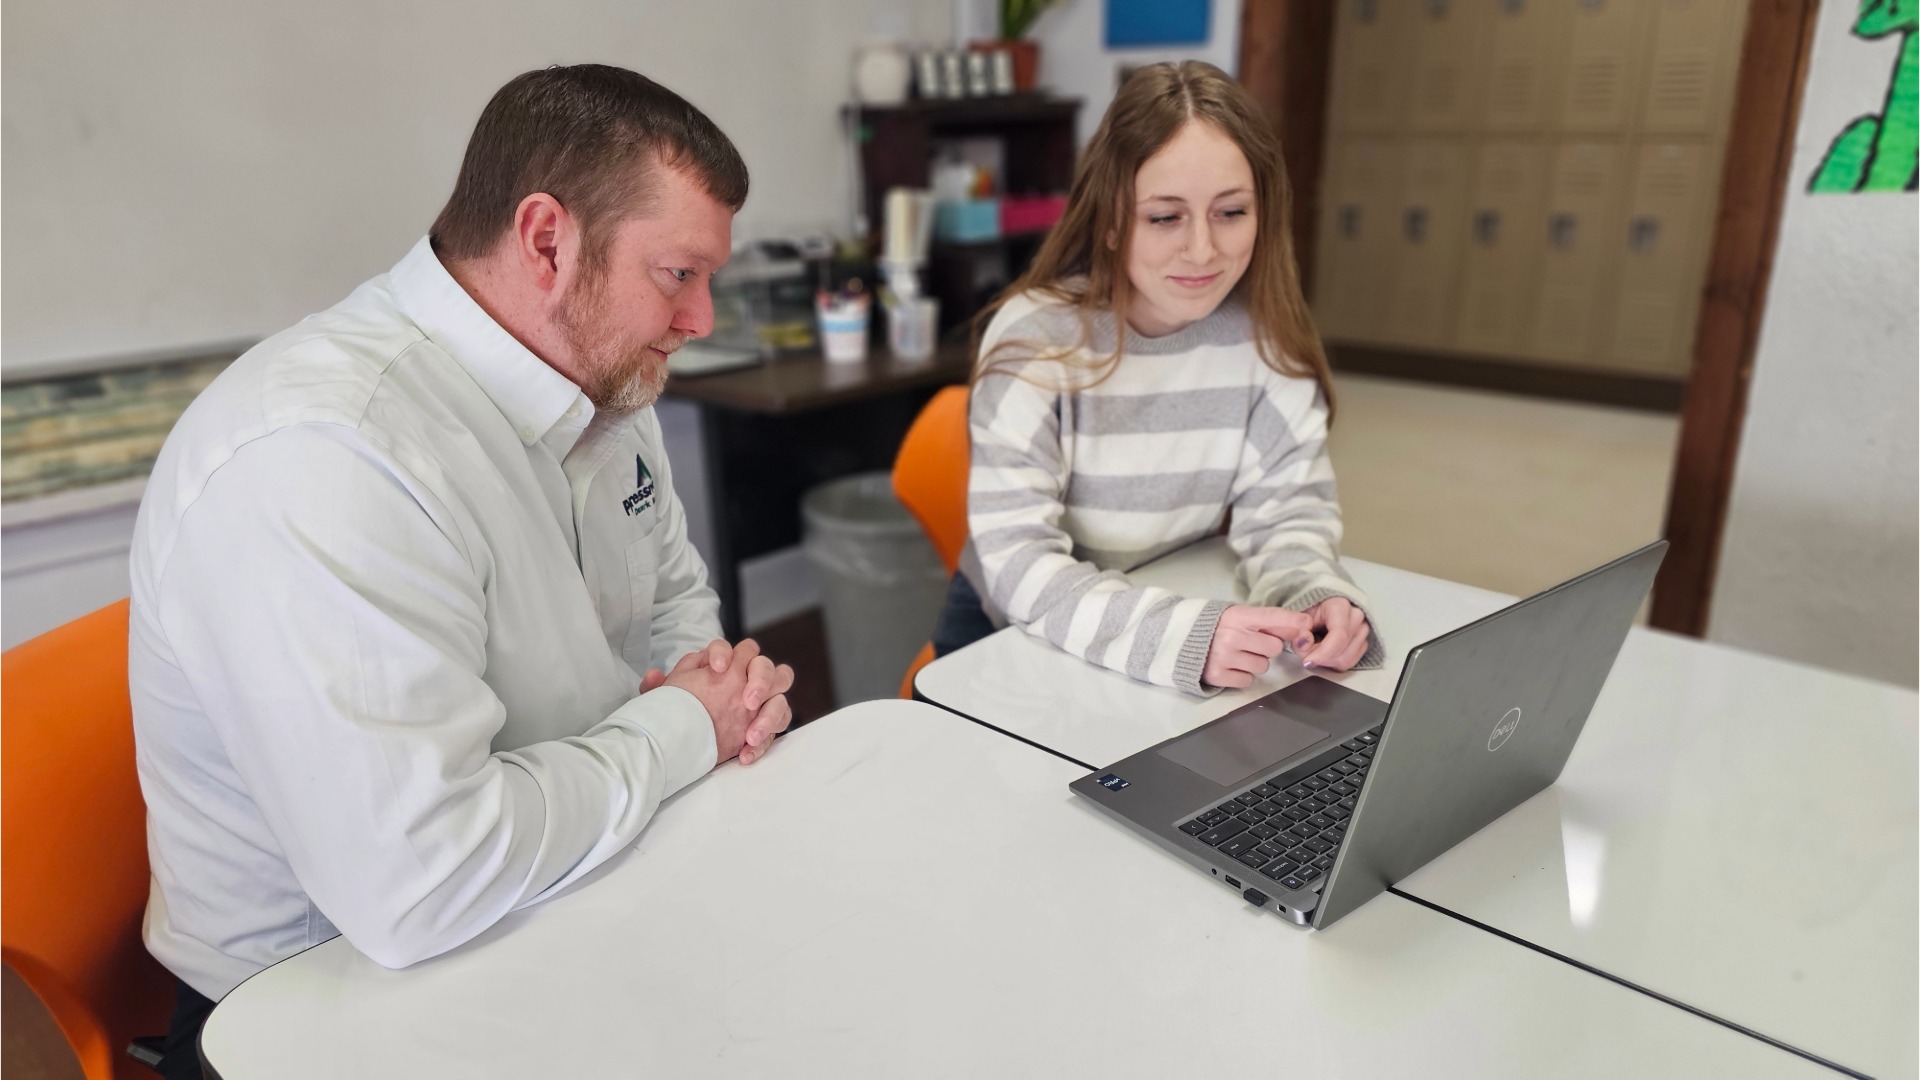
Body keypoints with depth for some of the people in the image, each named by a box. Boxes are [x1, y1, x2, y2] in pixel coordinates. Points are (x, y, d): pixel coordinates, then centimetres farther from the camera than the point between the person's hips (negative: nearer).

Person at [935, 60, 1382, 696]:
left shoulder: (1266, 332, -9)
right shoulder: (1034, 336, -21)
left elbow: (1285, 507, -6)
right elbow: (1019, 561, -27)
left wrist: (1316, 597, -29)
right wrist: (1185, 637, -42)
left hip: (1180, 609, 4)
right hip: (1013, 635, -3)